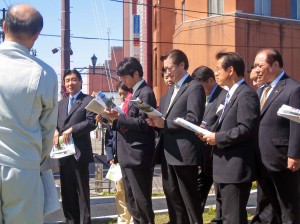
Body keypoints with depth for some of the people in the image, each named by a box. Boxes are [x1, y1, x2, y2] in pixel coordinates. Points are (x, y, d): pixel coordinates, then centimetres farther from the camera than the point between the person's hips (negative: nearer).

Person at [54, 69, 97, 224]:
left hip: (79, 151, -6)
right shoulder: (61, 103, 20)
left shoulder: (88, 100, 0)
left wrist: (71, 129, -20)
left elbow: (91, 122, -11)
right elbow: (54, 122, 13)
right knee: (67, 190, 11)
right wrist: (55, 131, -9)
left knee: (82, 190, 1)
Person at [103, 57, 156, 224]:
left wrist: (119, 116, -21)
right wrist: (113, 119, 1)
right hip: (127, 154, 10)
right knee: (131, 200, 15)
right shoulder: (133, 93, 15)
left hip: (138, 154, -10)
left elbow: (142, 123, -19)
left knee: (141, 200, -3)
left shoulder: (146, 93, -12)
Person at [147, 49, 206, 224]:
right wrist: (158, 122, 1)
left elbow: (194, 119, -18)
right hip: (169, 152, 9)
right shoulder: (172, 90, 20)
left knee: (189, 198, -1)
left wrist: (165, 124, -20)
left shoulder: (195, 87, -9)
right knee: (172, 196, 14)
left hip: (184, 153, -9)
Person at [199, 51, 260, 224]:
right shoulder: (231, 94, 19)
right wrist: (211, 133, 6)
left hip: (237, 167, -11)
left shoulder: (246, 94, -14)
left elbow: (247, 129, -23)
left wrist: (217, 138, -16)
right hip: (227, 167, 11)